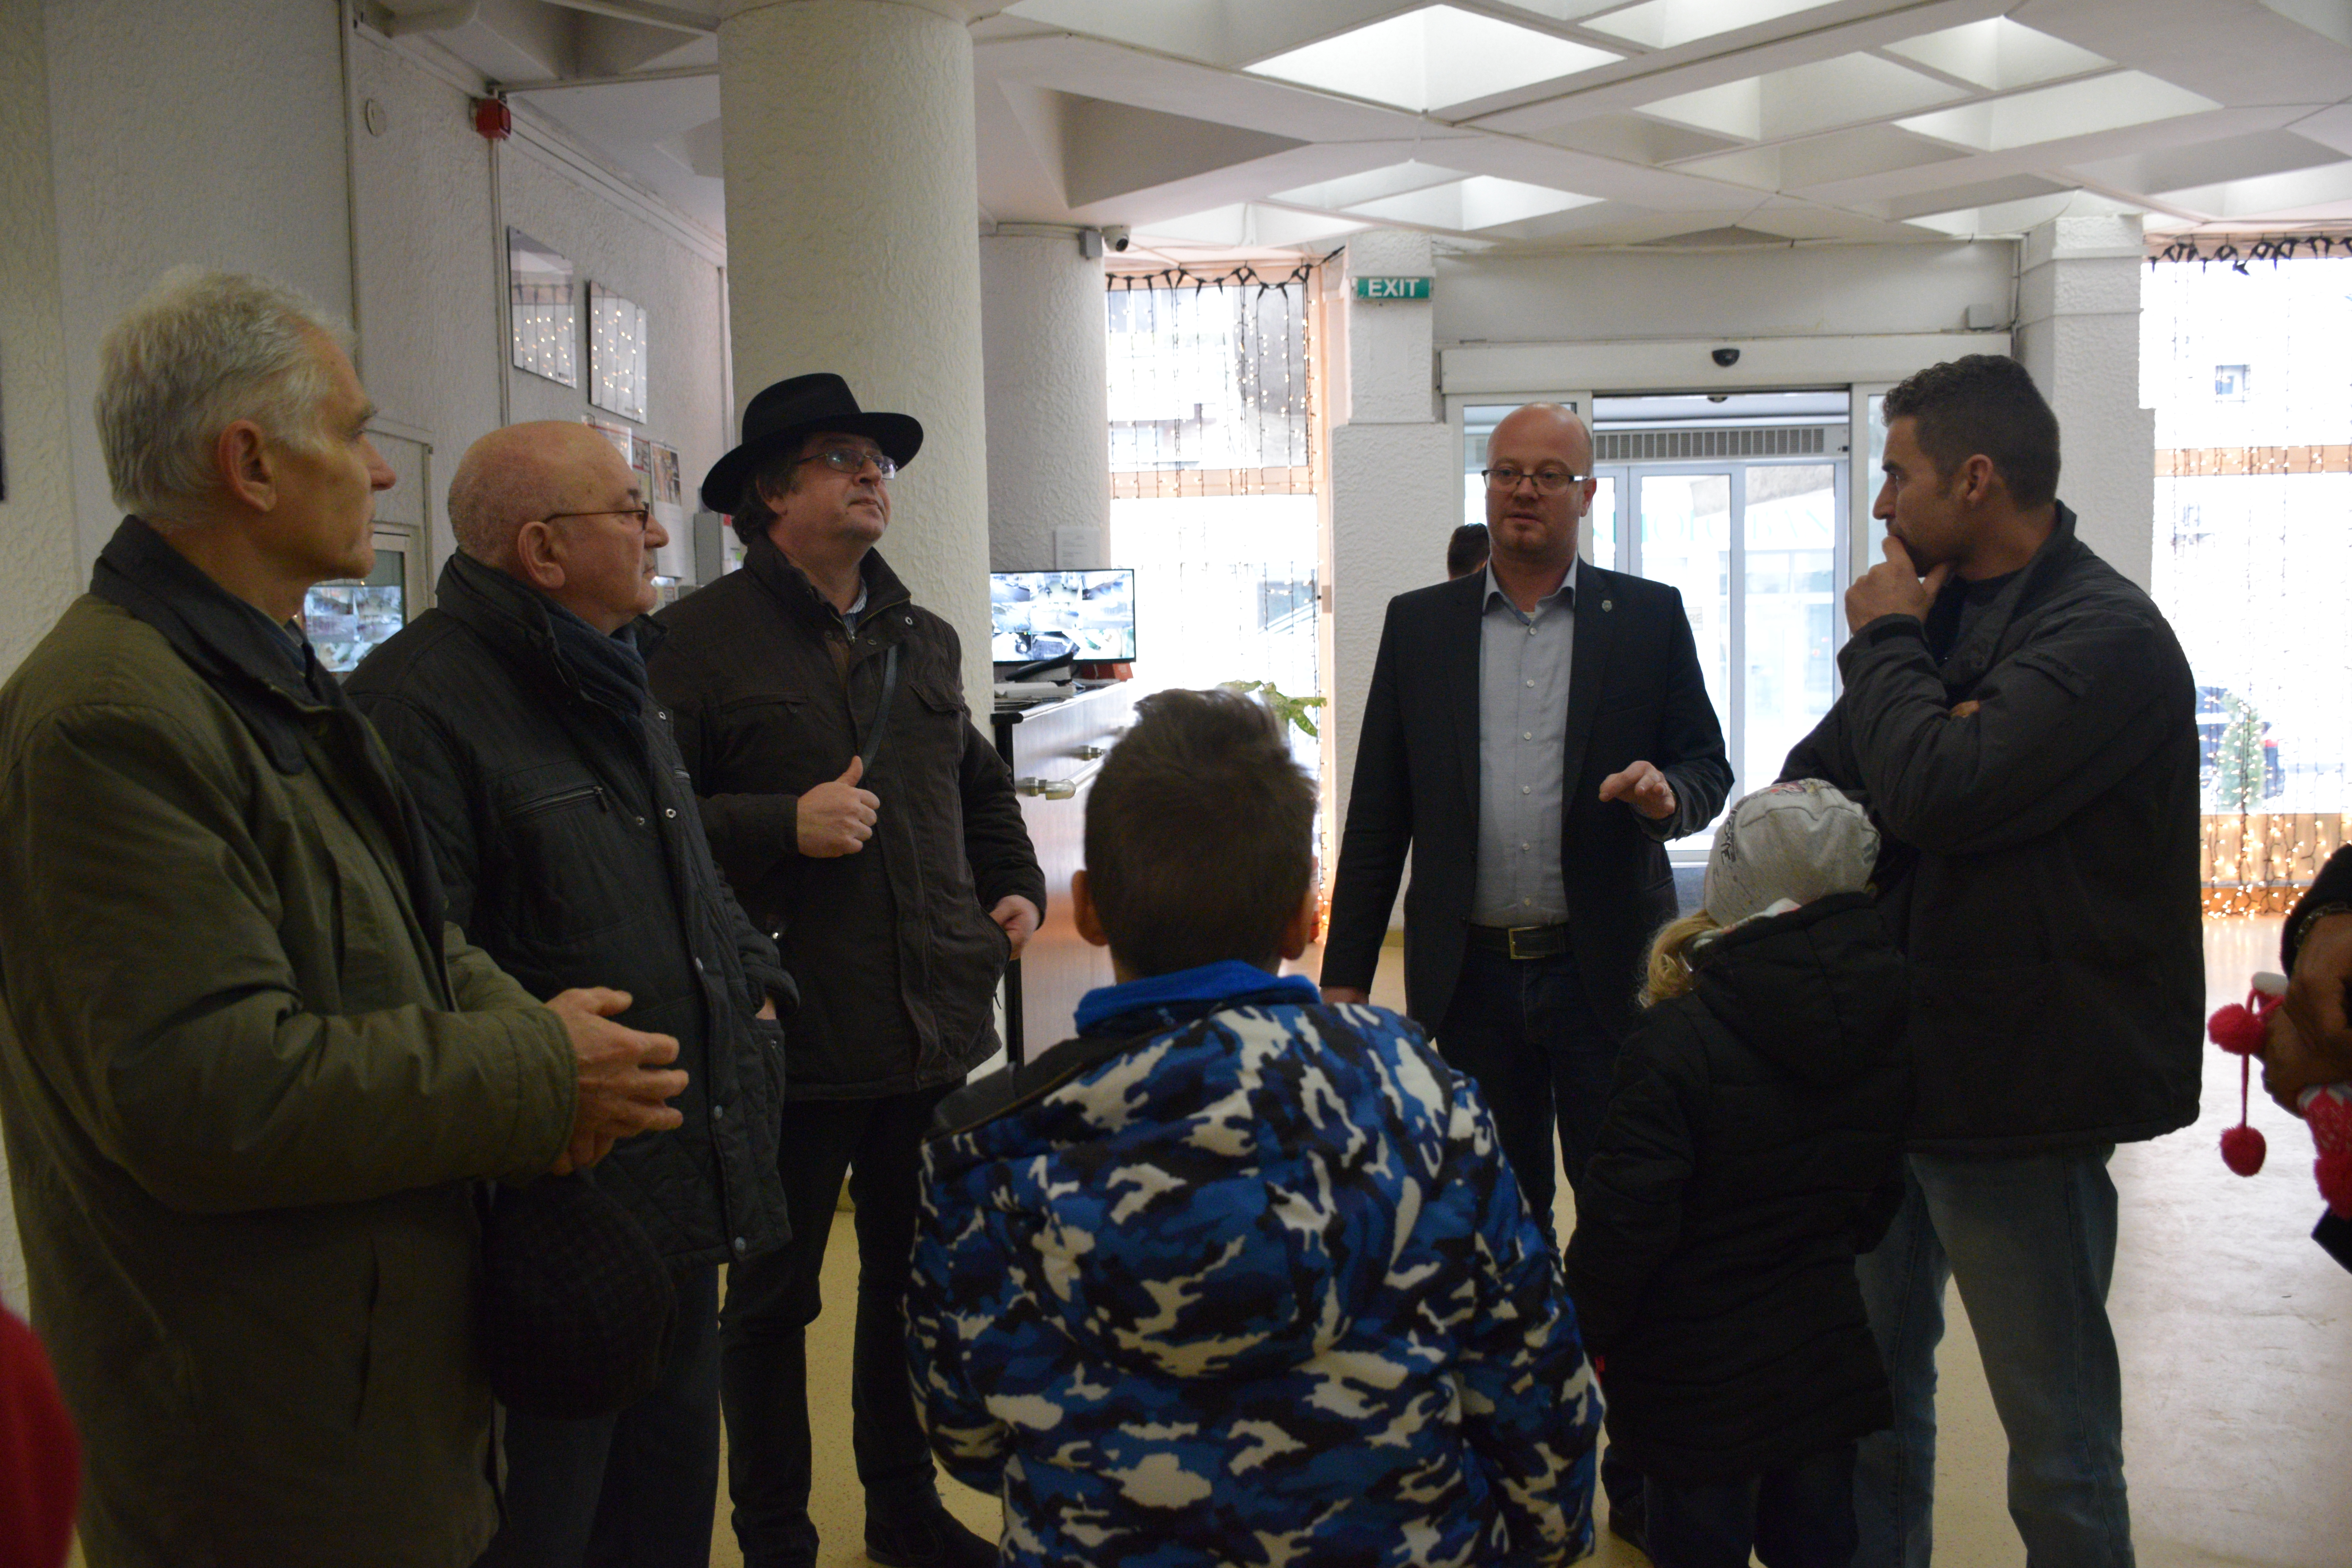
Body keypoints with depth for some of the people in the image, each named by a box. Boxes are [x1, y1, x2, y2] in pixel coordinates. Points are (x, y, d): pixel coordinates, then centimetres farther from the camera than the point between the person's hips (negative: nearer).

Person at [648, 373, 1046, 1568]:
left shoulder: (925, 640, 13)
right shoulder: (701, 639, -7)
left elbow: (979, 782, 28)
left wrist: (1015, 885, 14)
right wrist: (784, 825, -22)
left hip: (933, 1019, 6)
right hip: (791, 1032, -6)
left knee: (915, 1282, 18)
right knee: (773, 1298, 9)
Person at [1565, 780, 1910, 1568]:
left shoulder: (1678, 1039, -24)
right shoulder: (1894, 1025, -5)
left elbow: (1625, 1220, -21)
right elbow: (1883, 1195, 9)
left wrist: (1592, 1330, -5)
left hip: (1702, 1386, -5)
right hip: (1832, 1368, 5)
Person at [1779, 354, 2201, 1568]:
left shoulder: (2106, 635, -16)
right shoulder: (1941, 615, 10)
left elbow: (1939, 792, -27)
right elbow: (1812, 779, 12)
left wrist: (1884, 645, -11)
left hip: (2015, 1093, -8)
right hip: (1891, 1059, 8)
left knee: (2056, 1430, 7)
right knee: (1873, 1382, 21)